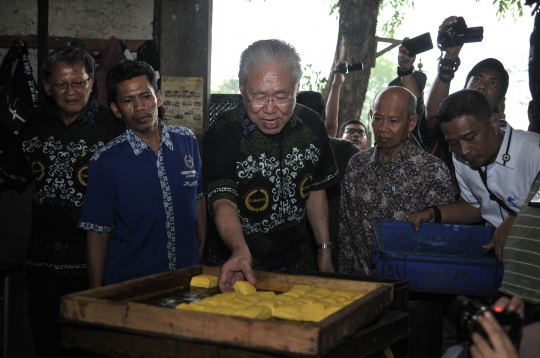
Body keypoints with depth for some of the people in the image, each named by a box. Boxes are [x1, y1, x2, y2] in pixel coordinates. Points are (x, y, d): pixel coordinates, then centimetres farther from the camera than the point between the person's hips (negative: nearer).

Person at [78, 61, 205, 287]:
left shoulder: (187, 142, 1)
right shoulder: (105, 162, -9)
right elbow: (98, 234, -6)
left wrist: (203, 259, 8)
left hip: (188, 278, 3)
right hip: (129, 286, -3)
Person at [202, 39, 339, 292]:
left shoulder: (311, 125, -5)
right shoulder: (222, 134, -20)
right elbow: (223, 201, -31)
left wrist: (325, 251, 7)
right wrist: (240, 250, -49)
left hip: (296, 263, 4)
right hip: (238, 269, -4)